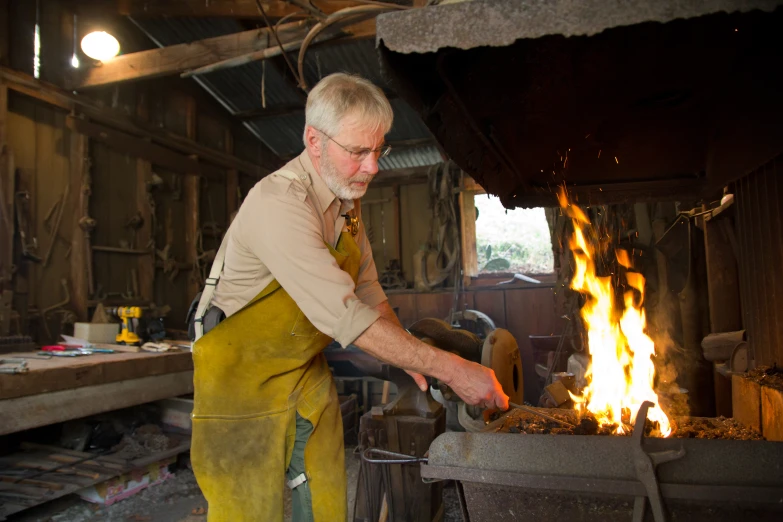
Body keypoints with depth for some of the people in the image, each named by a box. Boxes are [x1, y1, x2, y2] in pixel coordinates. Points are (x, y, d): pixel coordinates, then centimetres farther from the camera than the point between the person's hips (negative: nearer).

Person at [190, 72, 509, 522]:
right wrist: (448, 368, -29)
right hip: (246, 375, -7)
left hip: (309, 373, 7)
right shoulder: (278, 202, -26)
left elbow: (367, 290, 11)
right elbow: (344, 315, -33)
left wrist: (408, 355, 0)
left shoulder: (348, 202, 3)